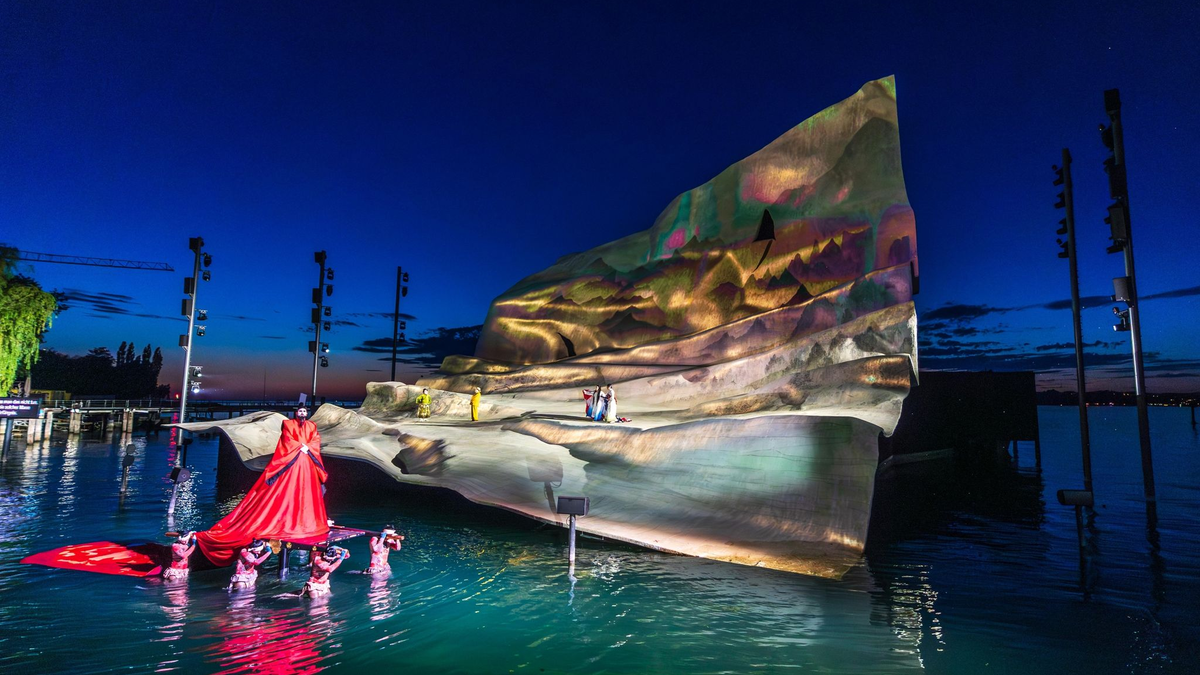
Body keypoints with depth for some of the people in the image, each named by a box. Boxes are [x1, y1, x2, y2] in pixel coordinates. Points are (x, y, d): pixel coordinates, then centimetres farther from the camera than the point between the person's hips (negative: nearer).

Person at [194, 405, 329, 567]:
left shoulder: (312, 426, 16)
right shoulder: (288, 424, 9)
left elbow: (316, 441, 4)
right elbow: (288, 440, -3)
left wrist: (307, 448, -12)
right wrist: (300, 447, -13)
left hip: (308, 463, 3)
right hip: (291, 462, -2)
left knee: (307, 494, 2)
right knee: (288, 493, -9)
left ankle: (308, 523, 5)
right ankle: (288, 522, -10)